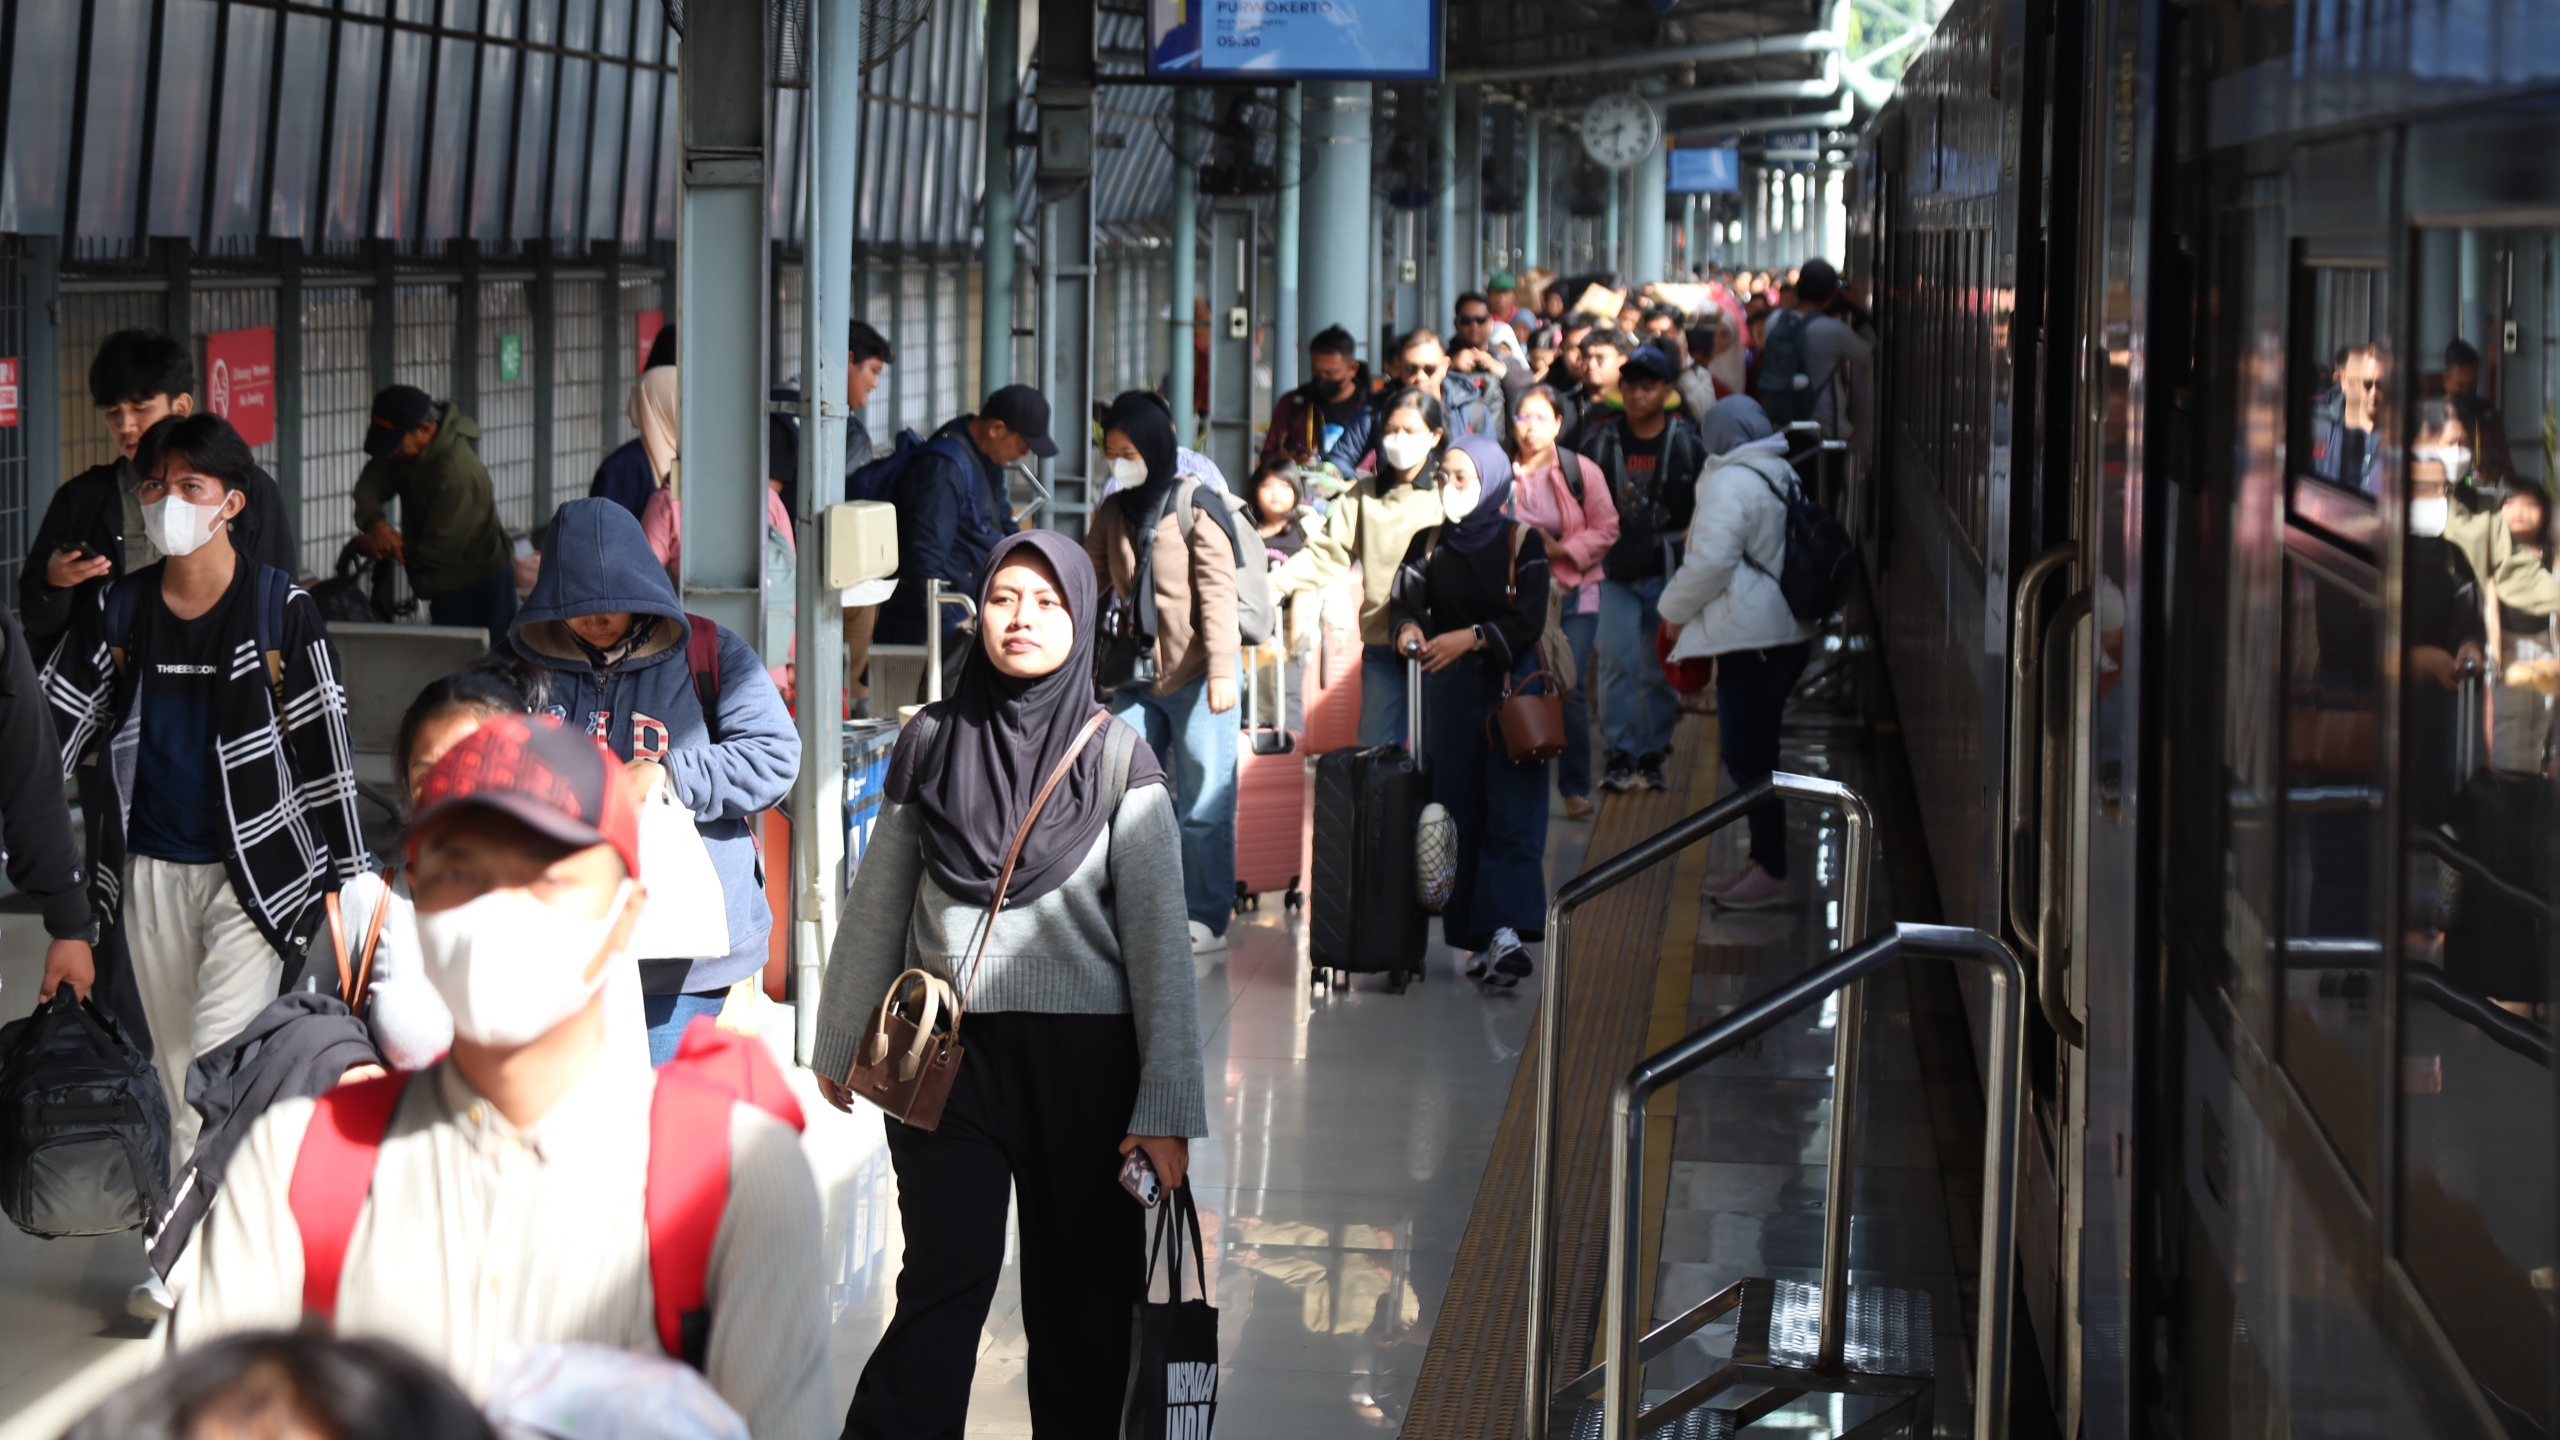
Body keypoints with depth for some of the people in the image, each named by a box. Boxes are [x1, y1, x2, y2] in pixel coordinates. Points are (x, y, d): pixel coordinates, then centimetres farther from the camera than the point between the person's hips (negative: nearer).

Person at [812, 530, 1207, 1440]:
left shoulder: (1118, 759, -2)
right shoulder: (931, 742, 4)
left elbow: (1158, 936, -5)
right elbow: (877, 905, 12)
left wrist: (1167, 1107, -10)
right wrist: (839, 1043, 16)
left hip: (1084, 1060, 0)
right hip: (949, 1056, 0)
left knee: (1083, 1298, 6)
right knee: (945, 1284, -9)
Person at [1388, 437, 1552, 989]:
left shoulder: (1523, 542, -1)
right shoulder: (1429, 544, 9)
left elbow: (1529, 621, -9)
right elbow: (1404, 601, -1)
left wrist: (1470, 637, -22)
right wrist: (1409, 628, -24)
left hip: (1510, 687, -4)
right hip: (1449, 691, 4)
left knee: (1510, 811, -12)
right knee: (1460, 812, 2)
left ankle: (1505, 929, -23)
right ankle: (1477, 936, 5)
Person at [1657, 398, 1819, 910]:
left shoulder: (1730, 483, -14)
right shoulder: (1781, 476, 15)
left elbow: (1711, 561, -21)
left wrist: (1672, 609, -4)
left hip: (1750, 637, -10)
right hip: (1786, 631, 10)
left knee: (1749, 756, -4)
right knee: (1754, 752, 16)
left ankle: (1771, 873, -2)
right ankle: (1764, 862, 21)